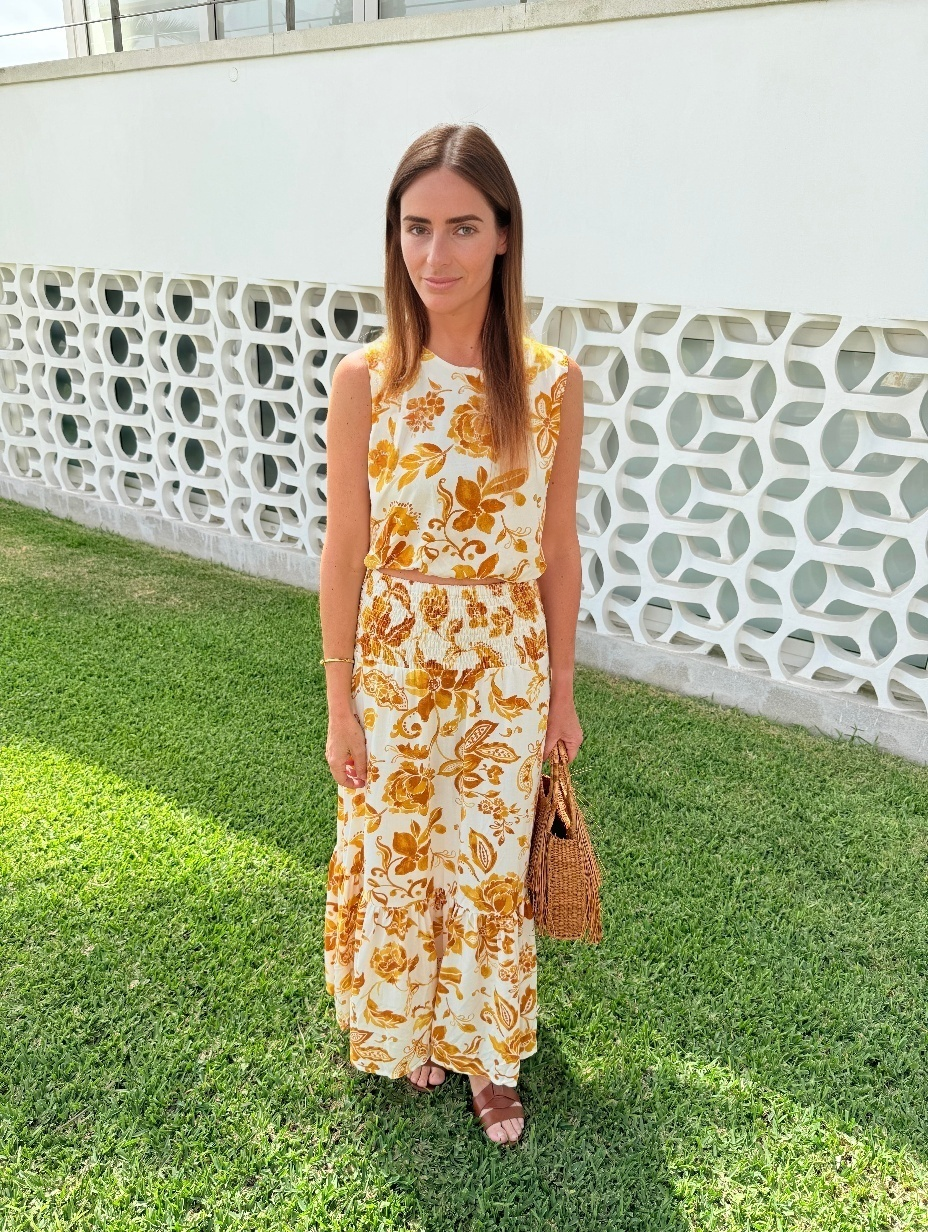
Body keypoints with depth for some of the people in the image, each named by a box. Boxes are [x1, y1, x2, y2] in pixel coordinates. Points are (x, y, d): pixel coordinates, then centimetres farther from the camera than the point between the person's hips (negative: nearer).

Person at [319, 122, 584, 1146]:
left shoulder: (552, 381, -7)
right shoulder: (365, 379, -10)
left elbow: (558, 548, 1)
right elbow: (343, 551, -5)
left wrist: (561, 690, 6)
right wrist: (339, 703, -2)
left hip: (507, 662, 1)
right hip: (395, 658, 0)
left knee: (488, 866, 14)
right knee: (394, 856, 17)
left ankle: (485, 1049, 40)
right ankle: (405, 1026, 46)